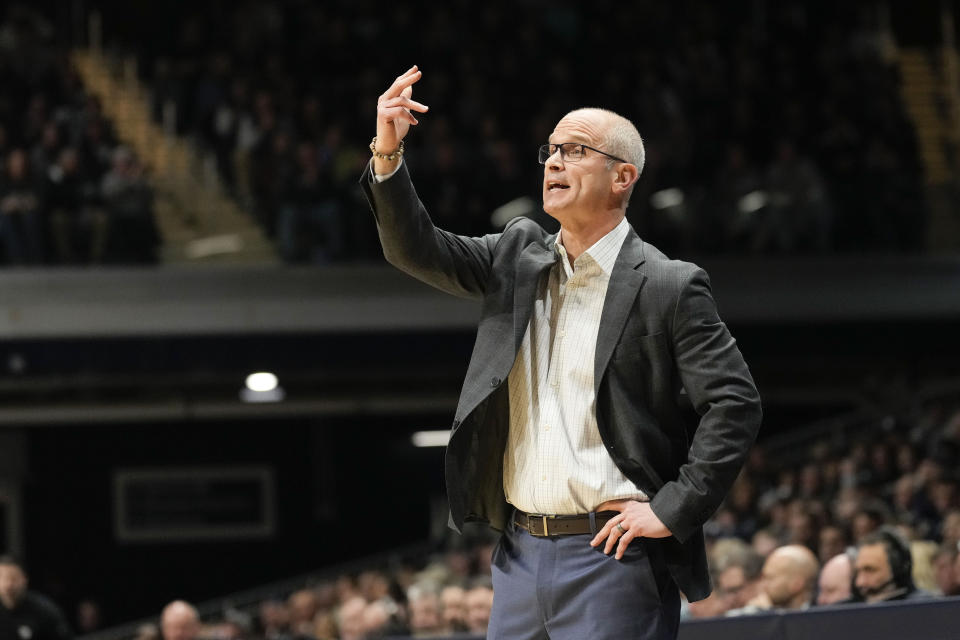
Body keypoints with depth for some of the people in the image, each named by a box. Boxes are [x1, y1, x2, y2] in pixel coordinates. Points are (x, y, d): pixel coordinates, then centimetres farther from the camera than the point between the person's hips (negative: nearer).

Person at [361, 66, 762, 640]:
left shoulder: (669, 287, -6)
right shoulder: (518, 256, 12)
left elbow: (736, 403, -10)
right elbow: (416, 250, 6)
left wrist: (675, 509, -13)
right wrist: (388, 153, -9)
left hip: (612, 556, -6)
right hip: (522, 552, 6)